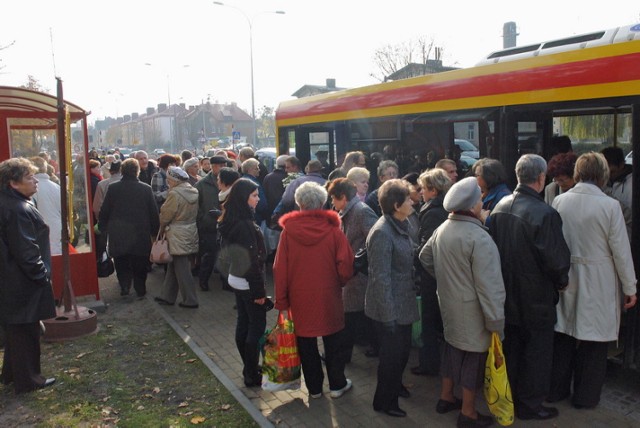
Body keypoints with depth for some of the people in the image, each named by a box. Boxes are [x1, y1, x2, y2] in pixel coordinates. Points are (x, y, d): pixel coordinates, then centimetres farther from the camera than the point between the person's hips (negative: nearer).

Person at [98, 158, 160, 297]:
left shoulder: (113, 188, -6)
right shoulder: (146, 188, -8)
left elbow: (104, 212, -1)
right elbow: (154, 212, -3)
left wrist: (102, 228, 13)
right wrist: (155, 231, 7)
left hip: (118, 235, 0)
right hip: (141, 234, 0)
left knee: (122, 263, 13)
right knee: (140, 265, 11)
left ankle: (124, 286, 5)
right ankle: (140, 289, 16)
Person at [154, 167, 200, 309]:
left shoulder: (174, 194, -18)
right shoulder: (194, 192, 4)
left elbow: (165, 215, -11)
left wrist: (162, 227, 7)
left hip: (178, 235, -8)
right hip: (191, 232, 8)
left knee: (182, 269, 2)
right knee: (173, 265, 17)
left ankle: (190, 300, 8)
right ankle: (167, 296, 26)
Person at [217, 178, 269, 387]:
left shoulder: (231, 222, 6)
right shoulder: (245, 225, -23)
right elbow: (252, 261, -23)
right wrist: (259, 290, -16)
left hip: (236, 280, 9)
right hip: (248, 283, -9)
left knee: (243, 323, 16)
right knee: (257, 327, 2)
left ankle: (249, 369, 29)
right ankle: (252, 375, 11)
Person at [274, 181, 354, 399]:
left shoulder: (288, 231, -10)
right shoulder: (333, 230, -12)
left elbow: (279, 270, -8)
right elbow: (346, 268, -14)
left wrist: (282, 302, 2)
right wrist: (338, 282, 8)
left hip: (300, 299, 1)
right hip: (329, 299, 0)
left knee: (306, 344, 15)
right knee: (333, 342, 17)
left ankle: (314, 388, 27)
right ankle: (337, 385, 29)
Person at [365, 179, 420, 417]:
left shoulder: (401, 226, 4)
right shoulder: (382, 233, -24)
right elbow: (381, 278, -23)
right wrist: (388, 314, -21)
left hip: (403, 304, 8)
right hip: (389, 308, -8)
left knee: (402, 350, 24)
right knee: (391, 355, 8)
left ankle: (395, 385, 48)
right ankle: (384, 401, 30)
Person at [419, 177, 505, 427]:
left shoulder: (442, 230, 1)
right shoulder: (479, 238, -25)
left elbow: (425, 258, 17)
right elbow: (488, 285, -25)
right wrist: (496, 321, -18)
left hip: (449, 304, 8)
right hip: (472, 310, -8)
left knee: (452, 349, 22)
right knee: (473, 358, 7)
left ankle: (446, 398, 37)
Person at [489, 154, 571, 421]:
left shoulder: (500, 206, -4)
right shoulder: (545, 214, -24)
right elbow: (556, 260, -21)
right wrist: (561, 282, -1)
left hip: (507, 293, 6)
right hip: (536, 297, -6)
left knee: (511, 347, 20)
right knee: (537, 351, 11)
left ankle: (508, 396, 35)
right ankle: (529, 405, 23)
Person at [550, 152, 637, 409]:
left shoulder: (559, 201, -5)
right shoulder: (609, 205, -14)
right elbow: (621, 250, -9)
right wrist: (630, 288, 2)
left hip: (565, 279, 4)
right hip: (598, 282, -3)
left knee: (563, 336, 16)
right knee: (593, 341, 11)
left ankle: (556, 390, 28)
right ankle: (585, 396, 24)